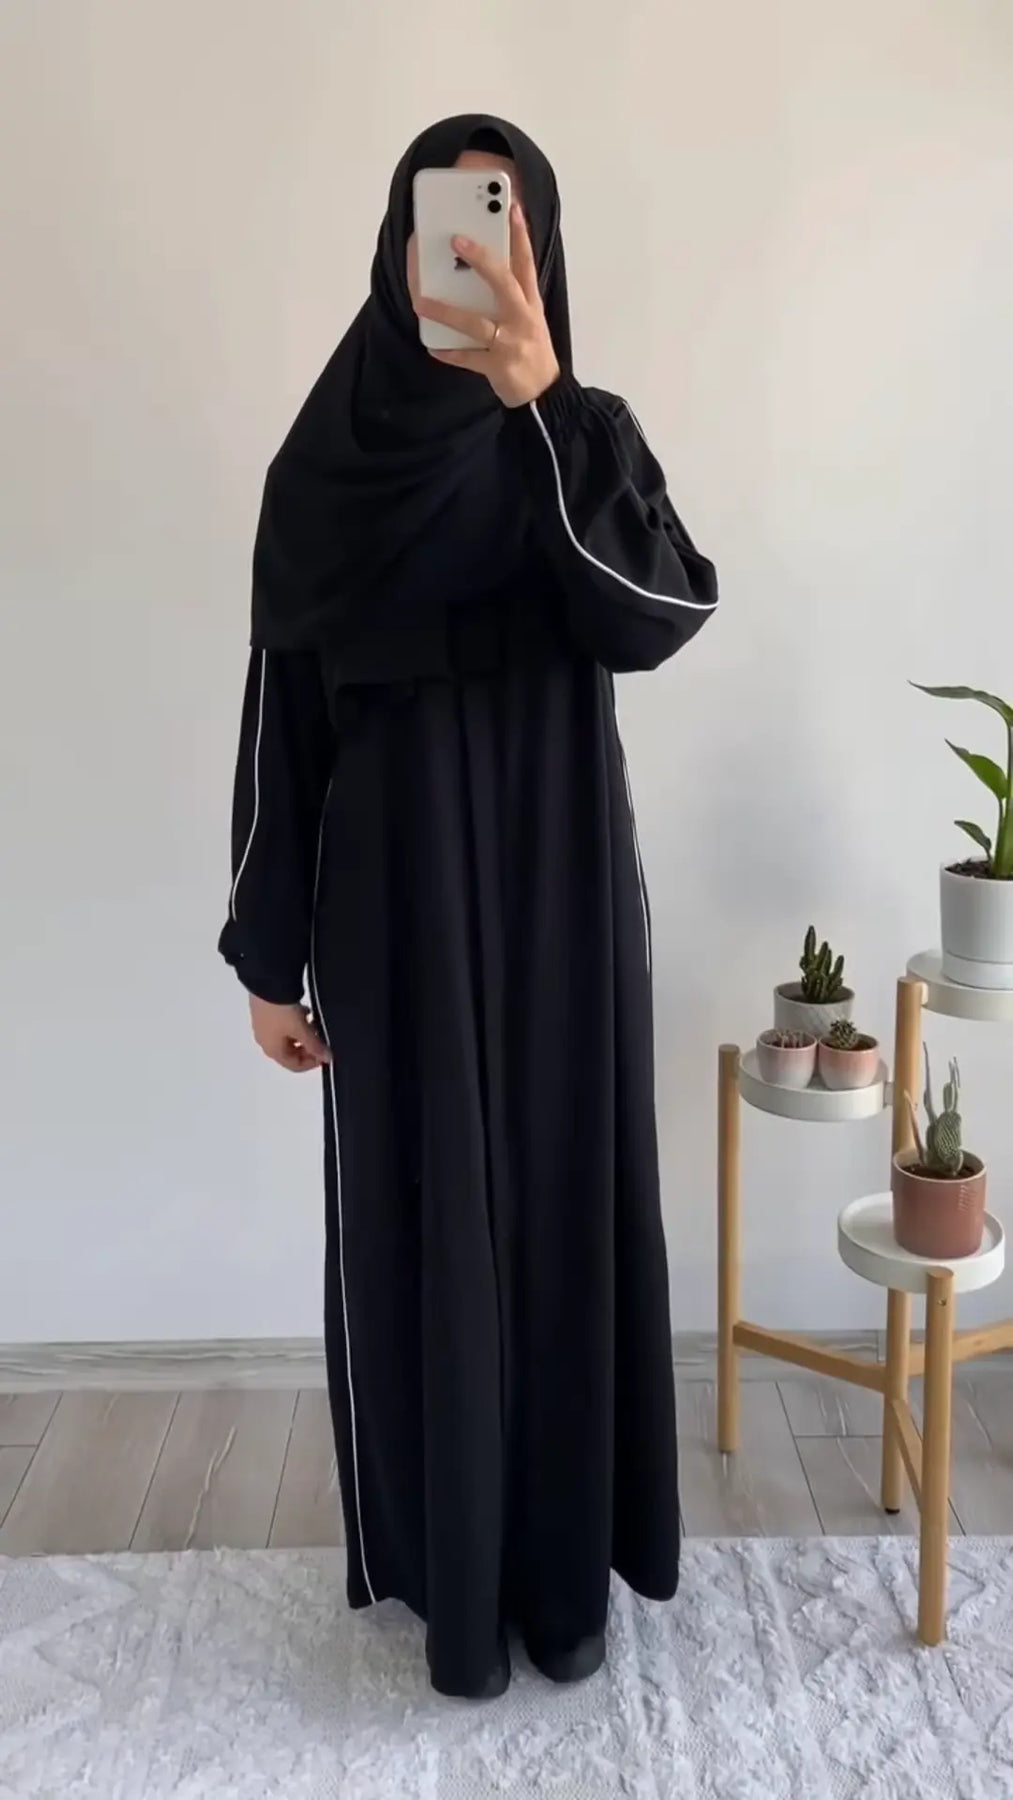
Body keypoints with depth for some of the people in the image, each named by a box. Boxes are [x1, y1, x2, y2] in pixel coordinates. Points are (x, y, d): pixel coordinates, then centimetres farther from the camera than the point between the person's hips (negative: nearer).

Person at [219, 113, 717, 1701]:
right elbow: (281, 717, 1)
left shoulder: (586, 439, 2)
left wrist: (544, 407, -28)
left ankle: (566, 1566, 31)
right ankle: (451, 1576, 30)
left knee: (566, 1213, 9)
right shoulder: (325, 463, 1)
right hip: (397, 902, 0)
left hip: (561, 894, 1)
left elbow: (660, 615, -17)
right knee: (421, 1230, 8)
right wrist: (268, 952, 0)